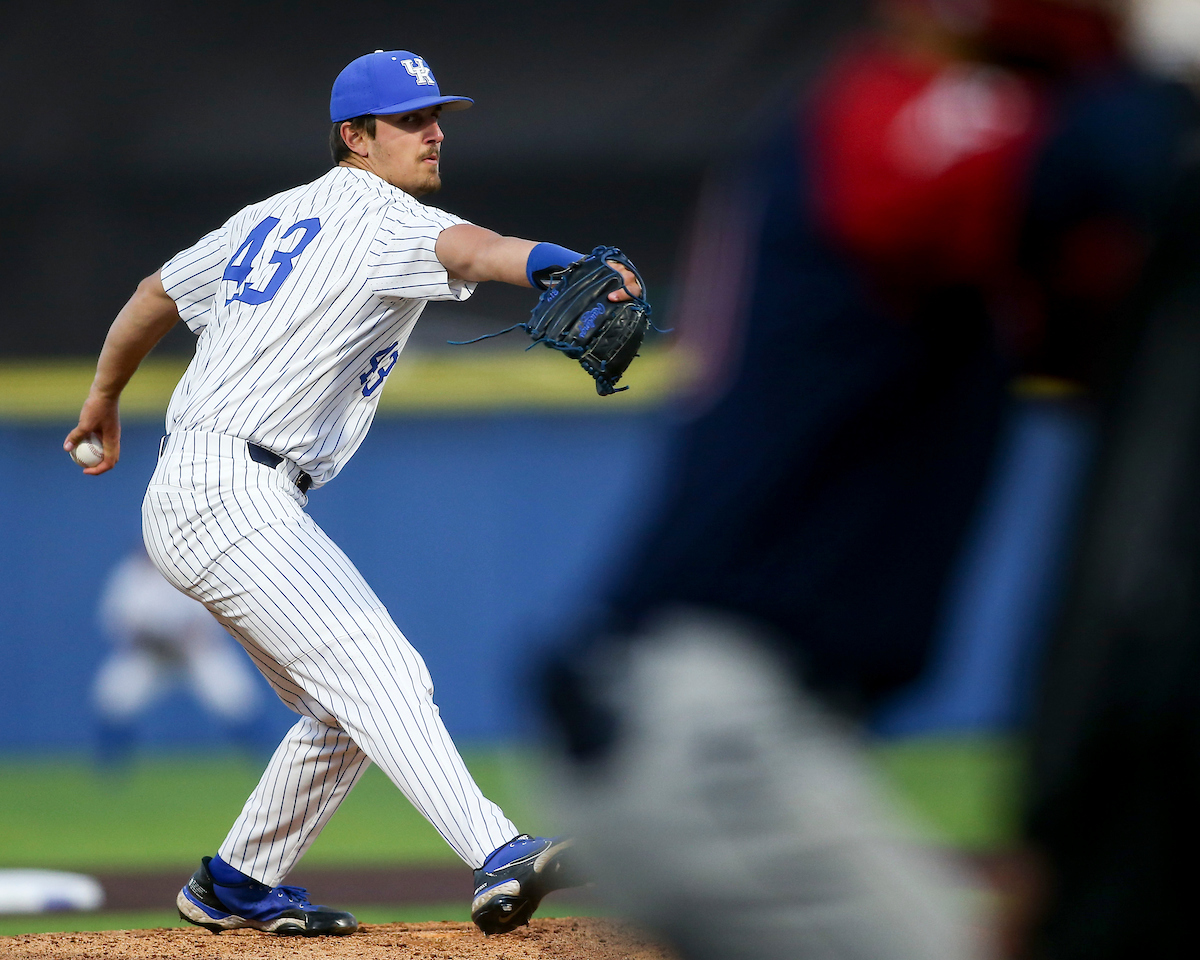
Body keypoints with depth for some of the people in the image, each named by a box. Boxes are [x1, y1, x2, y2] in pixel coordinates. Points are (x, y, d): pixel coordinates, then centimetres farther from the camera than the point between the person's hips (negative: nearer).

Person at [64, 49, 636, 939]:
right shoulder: (379, 221, -8)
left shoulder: (271, 219, 20)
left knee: (348, 708, 15)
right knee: (377, 670, -24)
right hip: (230, 492, -10)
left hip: (188, 498, 10)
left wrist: (104, 397, 48)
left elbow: (155, 295, 32)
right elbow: (465, 248, -30)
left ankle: (235, 885, 24)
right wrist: (567, 266, -50)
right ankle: (501, 861, -39)